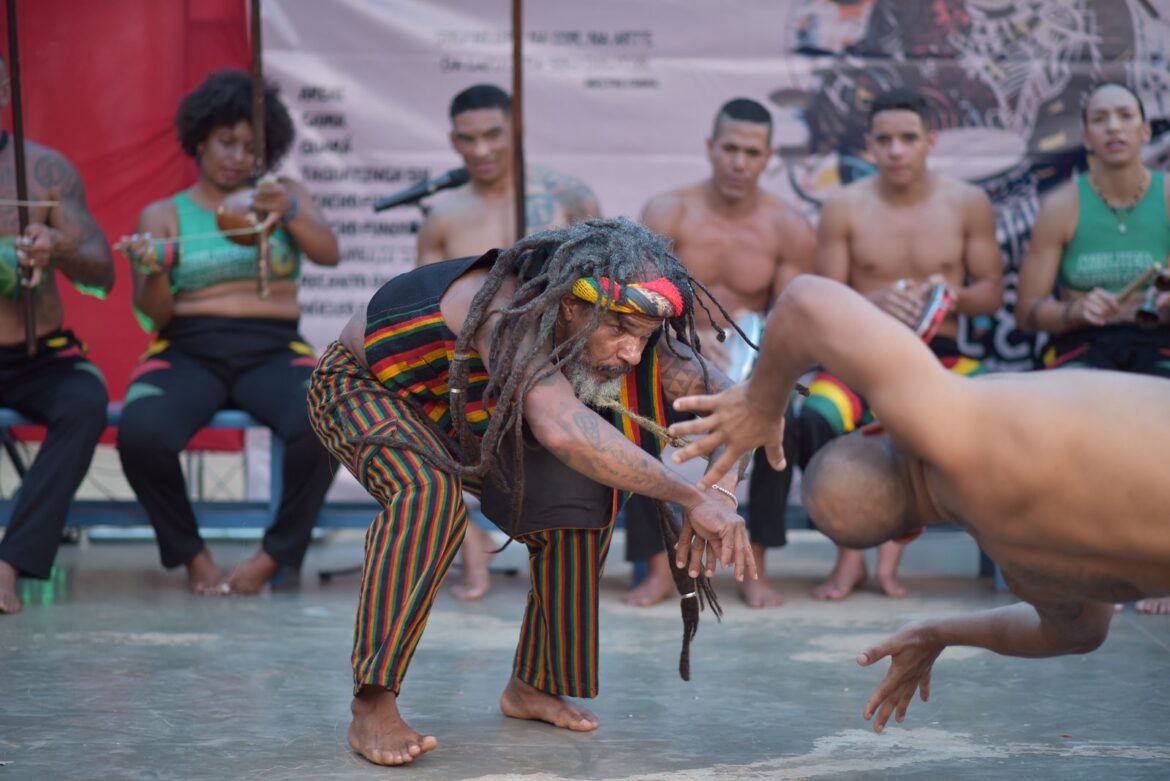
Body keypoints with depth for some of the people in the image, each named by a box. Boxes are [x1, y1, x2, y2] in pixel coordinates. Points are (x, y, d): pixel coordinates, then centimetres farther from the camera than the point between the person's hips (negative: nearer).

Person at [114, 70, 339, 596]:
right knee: (141, 433, -33)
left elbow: (329, 254, -1)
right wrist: (156, 270, -18)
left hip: (272, 352, 0)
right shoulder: (163, 214, 14)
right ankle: (190, 553, -7)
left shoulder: (285, 196, 18)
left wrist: (288, 213, -19)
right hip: (188, 353, 0)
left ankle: (277, 553, -10)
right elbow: (154, 314, 4)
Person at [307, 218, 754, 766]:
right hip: (362, 387, -7)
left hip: (460, 414, 7)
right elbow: (562, 430, -60)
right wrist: (690, 498, -55)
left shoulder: (621, 341, -22)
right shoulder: (510, 312, -44)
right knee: (429, 494, -35)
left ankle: (534, 686, 11)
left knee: (578, 505, -6)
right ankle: (372, 709, -27)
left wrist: (722, 492, -32)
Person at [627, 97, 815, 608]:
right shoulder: (668, 212, -4)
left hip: (749, 371, 0)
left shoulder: (789, 229, -1)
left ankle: (755, 566, -17)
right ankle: (658, 566, -17)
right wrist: (689, 337, -33)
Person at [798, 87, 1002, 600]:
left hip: (937, 356, 1)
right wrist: (877, 301, -20)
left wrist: (954, 295, -15)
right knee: (814, 420, -34)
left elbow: (993, 292, 9)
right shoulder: (844, 207, 1)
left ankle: (896, 539, -11)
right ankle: (850, 553, -7)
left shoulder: (968, 204, 4)